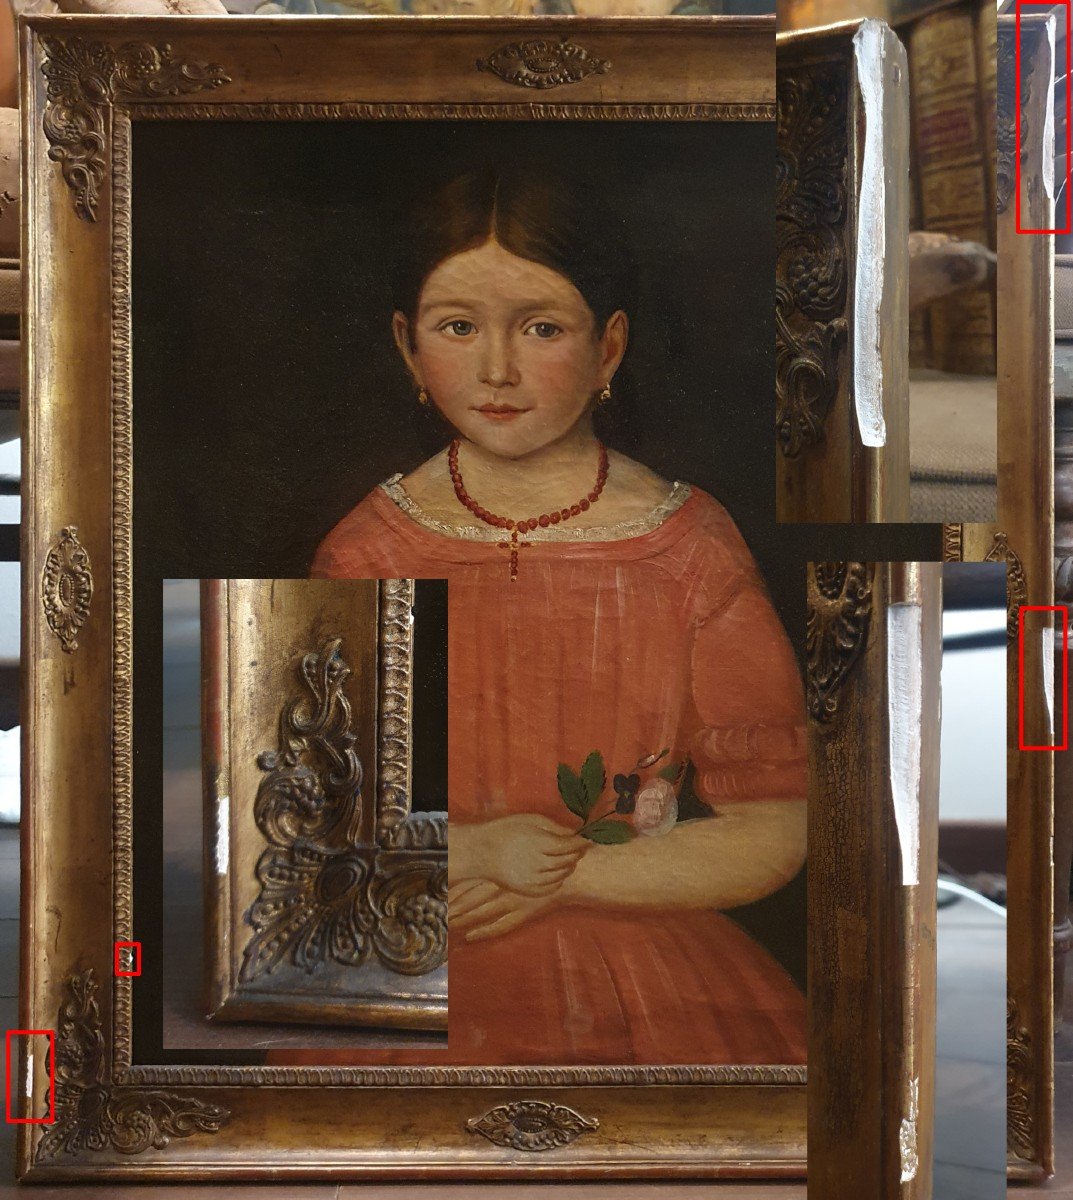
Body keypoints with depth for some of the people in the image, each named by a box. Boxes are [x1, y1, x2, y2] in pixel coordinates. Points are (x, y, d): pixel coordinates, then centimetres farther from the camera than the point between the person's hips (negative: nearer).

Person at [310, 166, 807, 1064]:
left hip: (656, 981, 1)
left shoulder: (691, 547, 0)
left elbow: (772, 834, -1)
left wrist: (555, 880, -8)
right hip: (420, 982, 0)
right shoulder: (367, 552, 4)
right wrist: (470, 850, -11)